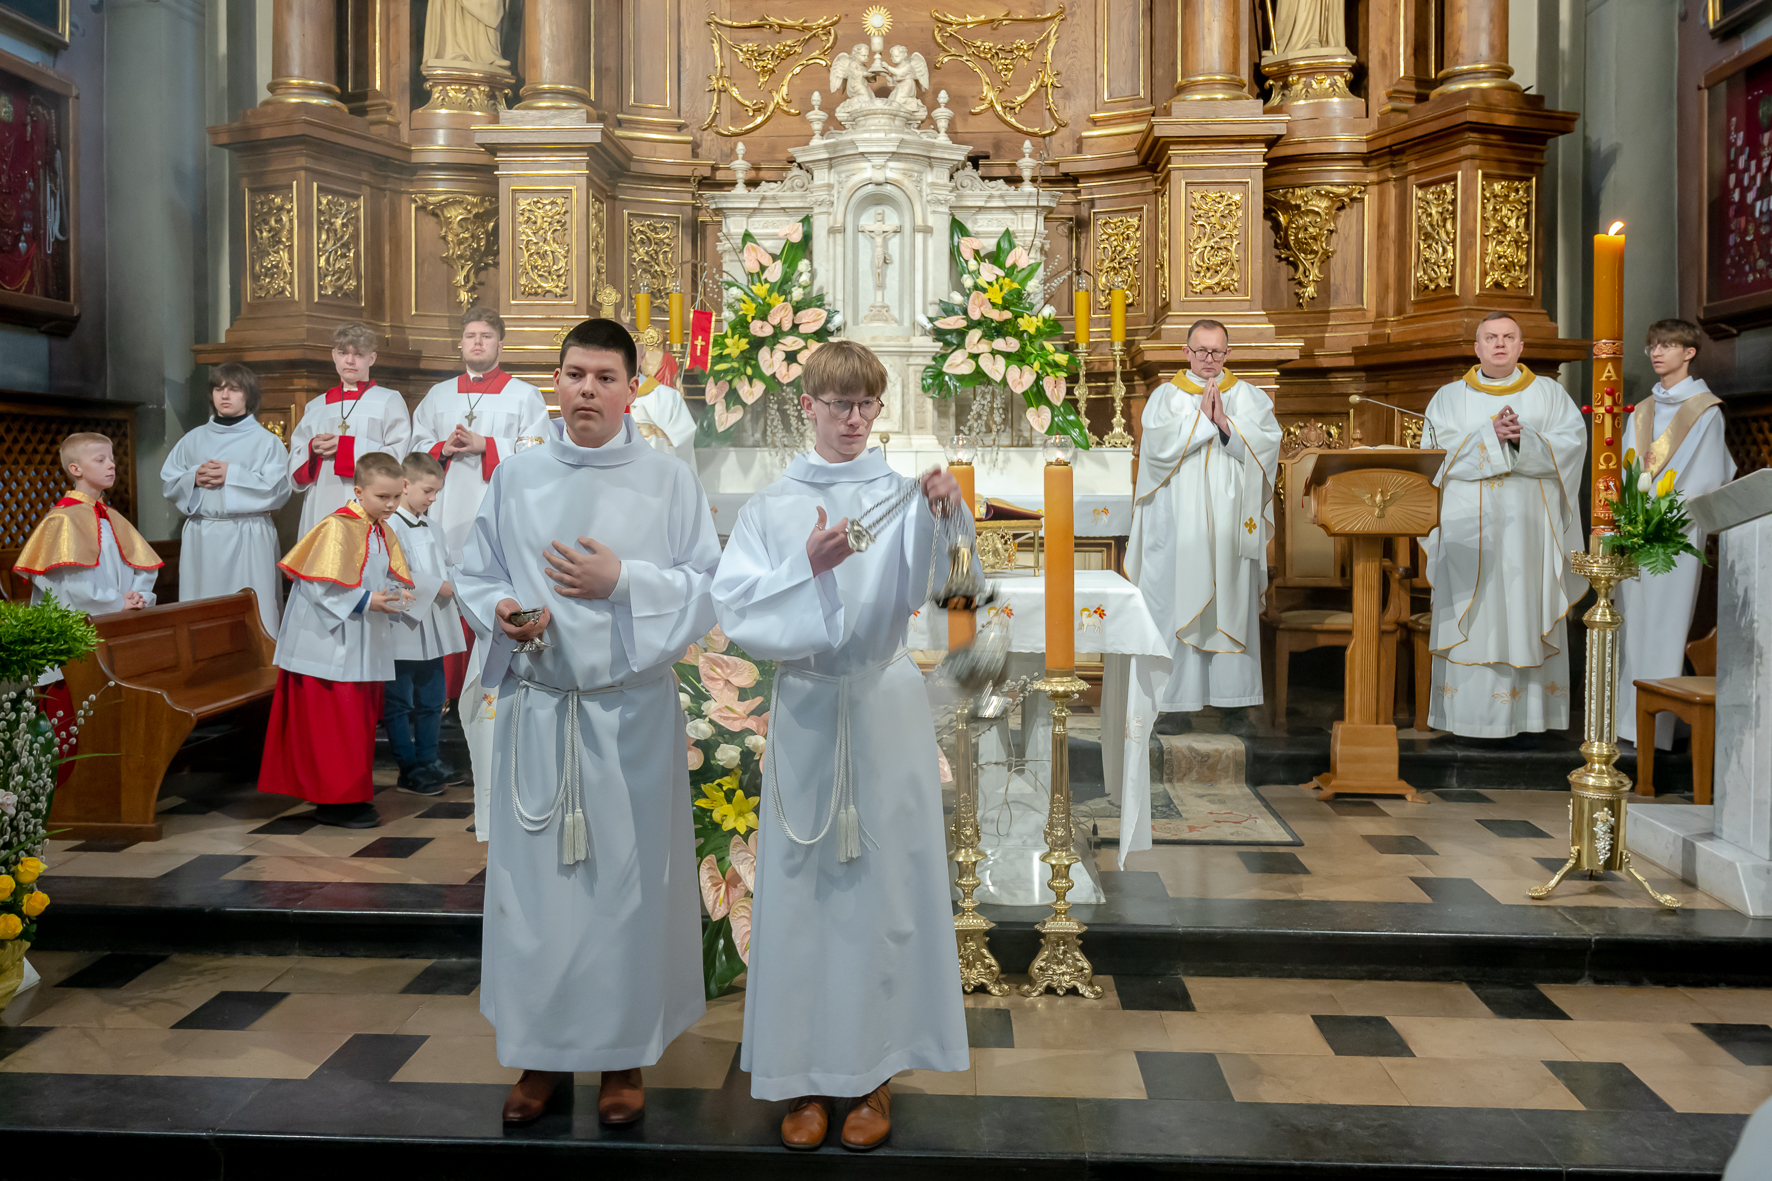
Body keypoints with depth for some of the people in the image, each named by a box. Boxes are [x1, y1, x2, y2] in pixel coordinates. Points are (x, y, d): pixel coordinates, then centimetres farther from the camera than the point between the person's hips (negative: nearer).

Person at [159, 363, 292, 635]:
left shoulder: (266, 441, 3)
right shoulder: (194, 438, 15)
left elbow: (278, 488, -8)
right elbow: (168, 480, 14)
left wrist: (232, 475, -13)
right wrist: (194, 478, -6)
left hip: (247, 539, -4)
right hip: (201, 539, 4)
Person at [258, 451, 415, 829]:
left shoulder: (383, 533, 12)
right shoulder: (338, 527, -16)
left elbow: (390, 576, 17)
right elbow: (321, 586, -21)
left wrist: (395, 594, -4)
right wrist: (366, 601, -22)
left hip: (364, 648, 9)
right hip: (331, 645, -9)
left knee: (360, 721, 14)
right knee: (335, 723, -5)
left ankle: (351, 794, 24)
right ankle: (335, 801, 3)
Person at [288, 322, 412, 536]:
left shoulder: (389, 402, 10)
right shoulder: (315, 407, 22)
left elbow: (400, 456, -3)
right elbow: (294, 465, 18)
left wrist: (348, 447, -11)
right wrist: (312, 449, -4)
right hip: (321, 510, 4)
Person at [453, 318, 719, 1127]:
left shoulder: (669, 481, 0)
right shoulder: (516, 478, 7)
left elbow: (710, 585, -2)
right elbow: (474, 577, 11)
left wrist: (623, 581, -14)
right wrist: (502, 612, -10)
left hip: (630, 709, -2)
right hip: (536, 706, 2)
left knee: (628, 878, 4)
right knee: (534, 878, 6)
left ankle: (623, 1051, 20)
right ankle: (543, 1051, 21)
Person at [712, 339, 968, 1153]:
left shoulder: (902, 493, 3)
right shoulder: (772, 507, 6)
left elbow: (945, 588, -12)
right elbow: (735, 610, -5)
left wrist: (946, 515, -30)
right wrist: (808, 566, -19)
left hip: (886, 705, 0)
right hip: (805, 709, 0)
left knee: (885, 879, 4)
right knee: (804, 883, 4)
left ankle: (875, 1068, 19)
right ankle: (805, 1073, 17)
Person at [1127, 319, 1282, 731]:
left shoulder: (1248, 396, 10)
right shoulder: (1166, 395, 6)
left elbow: (1268, 442, -4)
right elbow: (1160, 444, -11)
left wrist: (1225, 422, -13)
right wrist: (1203, 418, -11)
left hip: (1230, 523, 2)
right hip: (1180, 521, -2)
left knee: (1232, 602, 3)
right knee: (1177, 602, -4)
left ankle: (1232, 699, 10)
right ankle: (1175, 701, 0)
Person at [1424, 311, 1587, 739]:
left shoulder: (1549, 393, 12)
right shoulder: (1450, 397, 10)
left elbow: (1573, 441, -1)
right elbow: (1439, 451, -4)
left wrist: (1524, 439, -16)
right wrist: (1491, 435, -15)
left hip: (1529, 526, 1)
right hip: (1469, 525, 0)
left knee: (1527, 609, -1)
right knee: (1474, 616, -3)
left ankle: (1529, 710, 4)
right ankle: (1472, 711, 1)